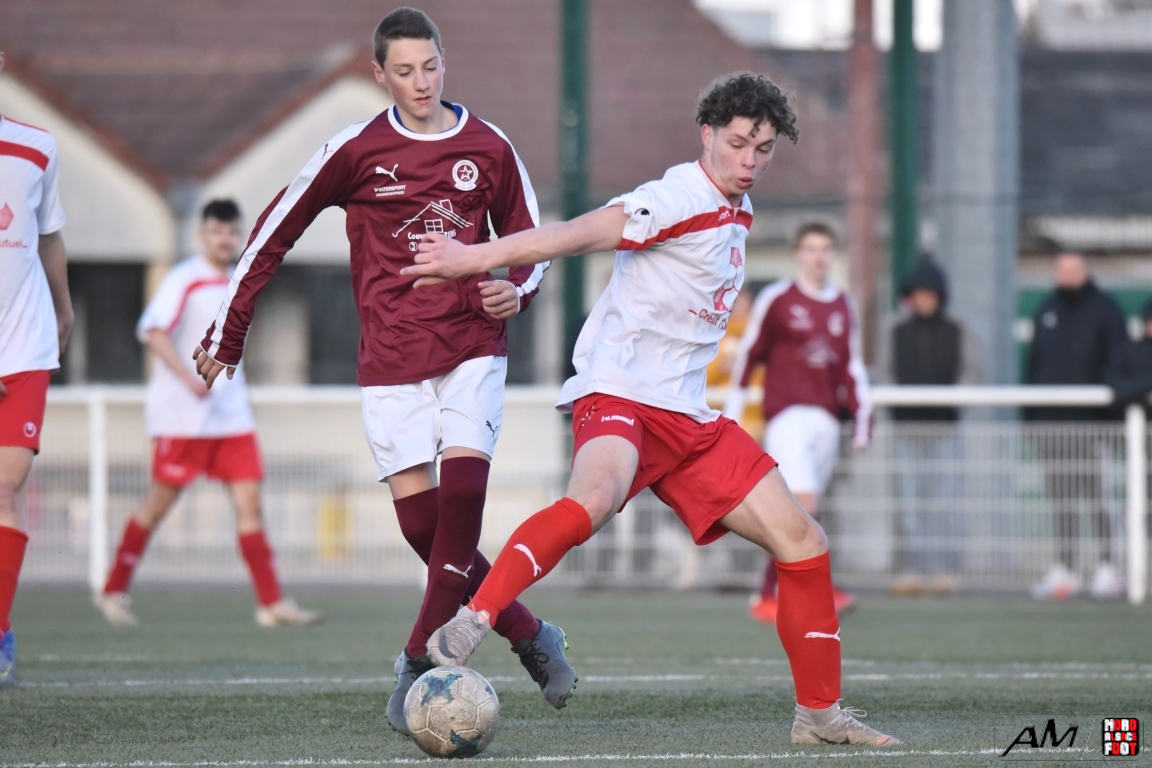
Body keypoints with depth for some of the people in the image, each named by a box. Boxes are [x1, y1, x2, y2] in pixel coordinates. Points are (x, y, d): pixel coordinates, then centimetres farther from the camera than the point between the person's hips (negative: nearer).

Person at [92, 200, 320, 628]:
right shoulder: (184, 280, -7)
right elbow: (153, 332, -17)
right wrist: (189, 378, -26)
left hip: (231, 416, 6)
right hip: (182, 416, -6)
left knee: (249, 503, -3)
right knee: (160, 503, 0)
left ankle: (271, 603, -7)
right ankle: (113, 592, 12)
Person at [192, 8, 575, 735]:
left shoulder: (489, 148, 2)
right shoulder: (355, 151, -2)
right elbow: (275, 233, 6)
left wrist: (518, 289, -8)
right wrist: (226, 334, 7)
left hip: (473, 345, 0)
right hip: (392, 359, 0)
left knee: (463, 490, -19)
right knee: (420, 519, -8)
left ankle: (421, 659, -10)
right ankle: (529, 634, 8)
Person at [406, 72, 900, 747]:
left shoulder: (737, 213, 17)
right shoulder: (680, 200, -11)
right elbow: (580, 234, -21)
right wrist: (478, 258, -26)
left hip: (688, 416, 9)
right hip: (619, 394, -9)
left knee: (801, 540, 4)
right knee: (596, 497, -41)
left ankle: (820, 713, 12)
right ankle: (467, 627, -41)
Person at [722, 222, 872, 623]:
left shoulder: (844, 306, 15)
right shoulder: (776, 299, 1)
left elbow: (852, 366, 18)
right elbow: (748, 354, 5)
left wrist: (863, 416, 10)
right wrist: (731, 412, 4)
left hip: (825, 421, 5)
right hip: (787, 416, -5)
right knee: (804, 503, -20)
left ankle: (767, 597, 13)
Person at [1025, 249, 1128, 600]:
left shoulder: (1104, 310, 0)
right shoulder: (1046, 312, 15)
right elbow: (1034, 364, 18)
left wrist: (1114, 415, -11)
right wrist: (1028, 413, 11)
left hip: (1090, 421, -5)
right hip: (1050, 420, 5)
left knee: (1092, 492, -8)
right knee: (1059, 498, 6)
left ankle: (1106, 568, -3)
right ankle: (1064, 568, 10)